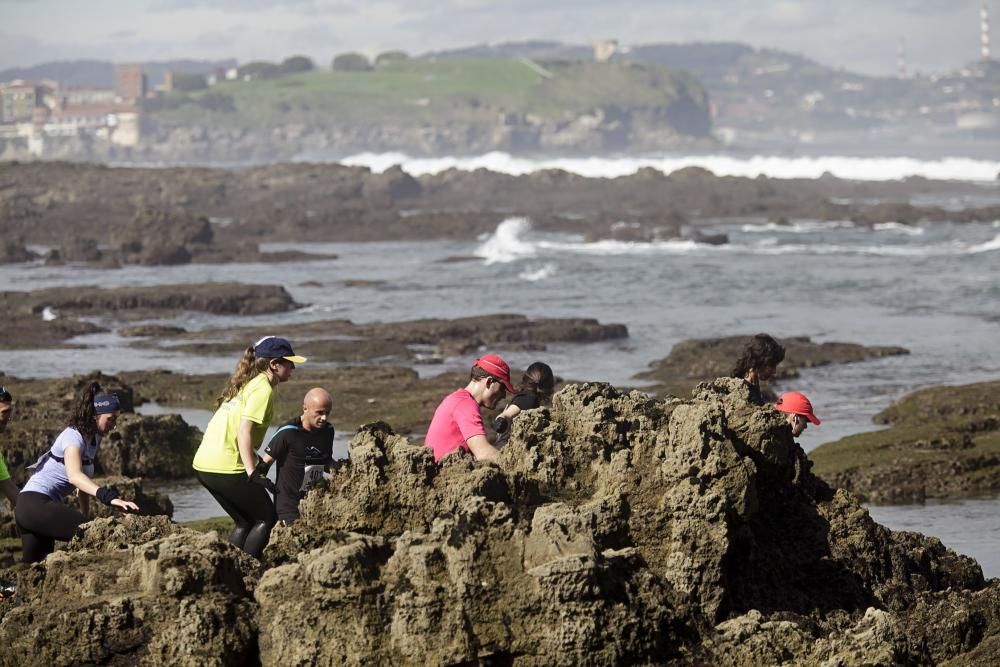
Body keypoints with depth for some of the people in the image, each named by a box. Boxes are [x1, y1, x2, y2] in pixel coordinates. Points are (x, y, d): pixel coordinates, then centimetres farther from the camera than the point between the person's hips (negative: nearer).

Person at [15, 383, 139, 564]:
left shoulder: (93, 439, 12)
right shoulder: (73, 436, -17)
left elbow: (83, 480, 21)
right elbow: (74, 475, -36)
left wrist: (86, 515, 13)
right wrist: (109, 497, -50)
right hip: (34, 503, -10)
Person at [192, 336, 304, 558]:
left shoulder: (247, 383, 20)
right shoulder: (262, 389, -8)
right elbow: (244, 431, -18)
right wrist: (252, 473, -21)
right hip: (226, 467, -9)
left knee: (245, 522, 19)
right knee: (267, 518, 0)